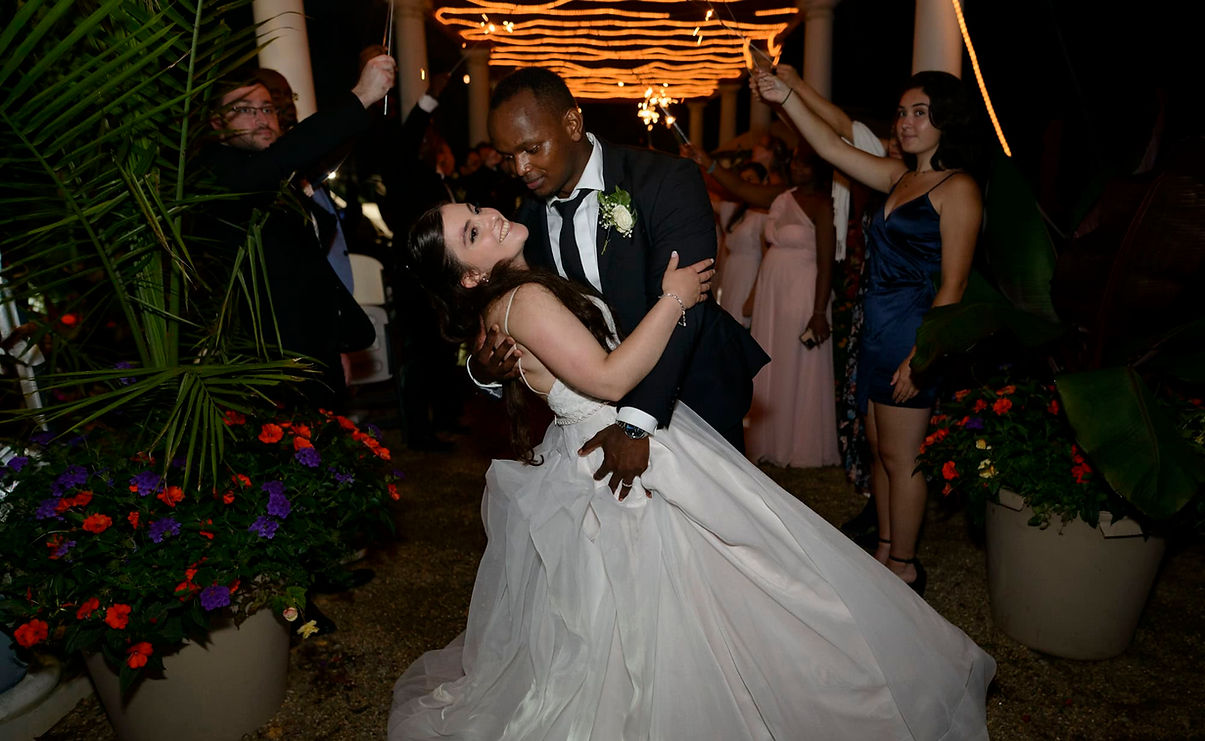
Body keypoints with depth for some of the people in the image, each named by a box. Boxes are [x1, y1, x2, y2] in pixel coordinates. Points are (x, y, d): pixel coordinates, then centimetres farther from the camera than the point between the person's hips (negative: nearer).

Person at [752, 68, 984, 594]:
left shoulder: (958, 188, -10)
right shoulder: (900, 177, 12)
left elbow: (953, 286, -15)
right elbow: (834, 148, 11)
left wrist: (919, 355, -19)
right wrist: (787, 98, 1)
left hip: (912, 333, -8)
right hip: (878, 328, 8)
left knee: (900, 456, 2)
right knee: (878, 447, 14)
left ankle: (904, 567, 18)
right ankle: (884, 551, 29)